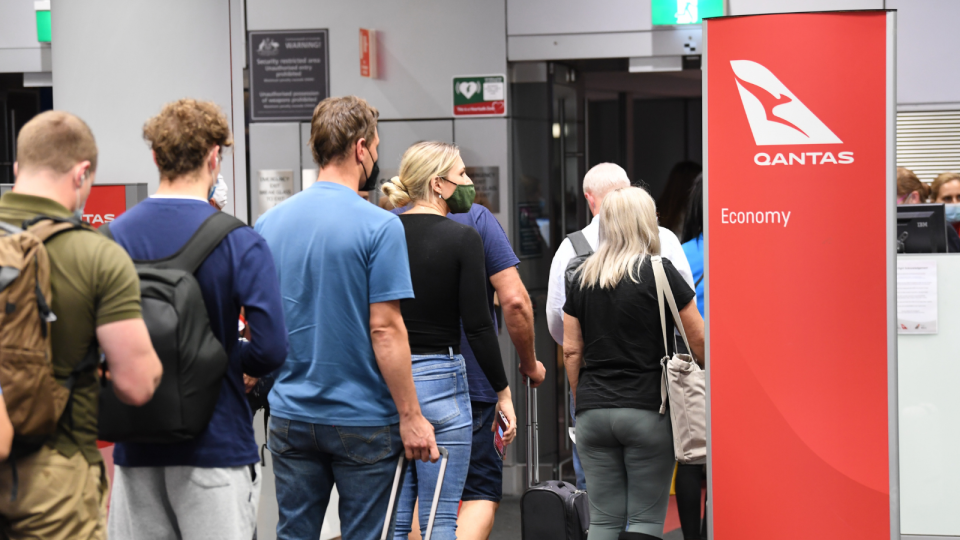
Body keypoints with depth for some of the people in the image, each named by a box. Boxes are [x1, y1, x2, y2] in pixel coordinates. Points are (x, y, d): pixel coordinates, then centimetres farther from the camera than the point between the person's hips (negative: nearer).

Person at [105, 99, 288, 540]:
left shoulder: (113, 236, 0)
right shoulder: (239, 243, -10)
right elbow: (270, 349, -17)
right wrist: (232, 360, 4)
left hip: (136, 448, 4)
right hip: (214, 443, -4)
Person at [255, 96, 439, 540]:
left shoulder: (268, 223, 4)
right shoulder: (379, 226, -12)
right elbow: (384, 329, -16)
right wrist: (410, 417, -12)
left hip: (290, 416, 5)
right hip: (363, 420, -5)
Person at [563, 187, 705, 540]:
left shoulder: (583, 277, 8)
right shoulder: (659, 273, -6)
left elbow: (571, 351, 10)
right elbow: (699, 342, -5)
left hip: (593, 413, 4)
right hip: (648, 410, -4)